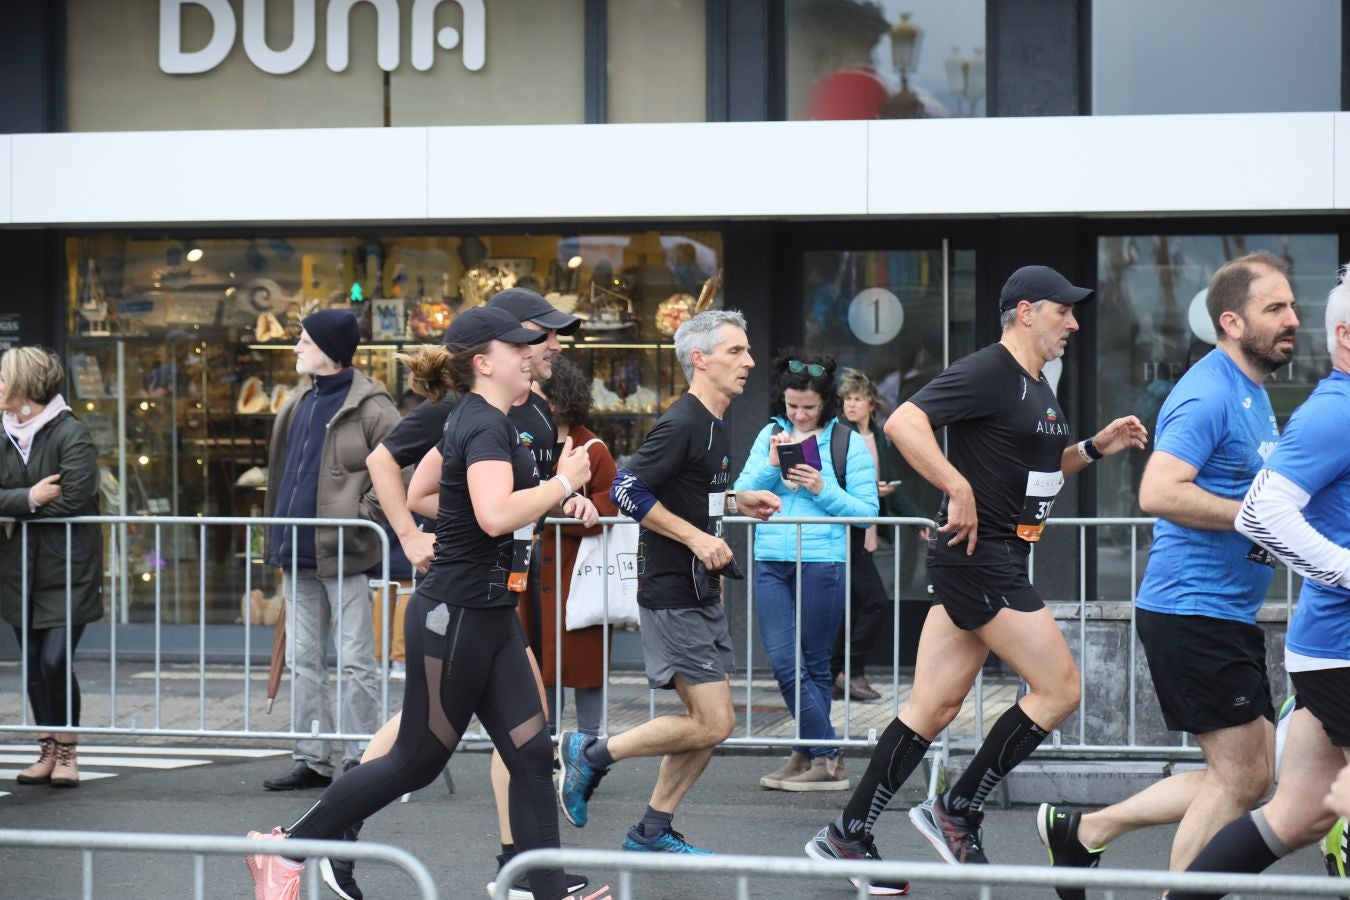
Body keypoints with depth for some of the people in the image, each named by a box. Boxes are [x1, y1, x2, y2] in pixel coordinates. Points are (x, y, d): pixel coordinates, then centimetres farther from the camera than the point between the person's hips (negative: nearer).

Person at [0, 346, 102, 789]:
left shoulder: (71, 434, -9)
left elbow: (73, 499, -19)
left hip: (67, 572, -6)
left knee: (55, 661, -12)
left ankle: (67, 752, 4)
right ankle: (48, 751, 18)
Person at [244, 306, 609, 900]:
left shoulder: (468, 420, 12)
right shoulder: (487, 426, -18)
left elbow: (418, 495, 22)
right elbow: (497, 516, -34)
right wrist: (564, 483, -21)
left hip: (489, 616, 10)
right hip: (457, 618, -10)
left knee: (533, 755, 5)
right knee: (416, 763, 2)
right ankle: (285, 847, 13)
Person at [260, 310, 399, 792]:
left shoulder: (369, 407, -10)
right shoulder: (300, 406, 16)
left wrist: (366, 512, -16)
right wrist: (281, 540, 18)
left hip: (344, 553, -8)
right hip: (299, 552, 9)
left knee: (355, 661, -1)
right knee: (305, 661, 11)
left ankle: (359, 760, 5)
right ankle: (311, 760, 18)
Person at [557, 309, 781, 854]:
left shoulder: (714, 425, 14)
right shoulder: (681, 423, -17)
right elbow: (627, 491, -22)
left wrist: (737, 502, 12)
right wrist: (696, 537, -22)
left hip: (701, 594, 10)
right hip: (672, 597, -10)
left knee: (709, 723, 10)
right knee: (713, 724, -10)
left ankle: (652, 832, 19)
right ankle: (592, 754, 3)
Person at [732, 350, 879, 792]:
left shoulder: (848, 442, 1)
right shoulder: (770, 435, 12)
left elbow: (866, 511, -2)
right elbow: (742, 494, 7)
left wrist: (822, 489, -13)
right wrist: (772, 465, -8)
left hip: (822, 561, -4)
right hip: (771, 561, 4)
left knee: (813, 664, 1)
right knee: (783, 661, -2)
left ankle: (820, 758, 8)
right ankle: (823, 757, 6)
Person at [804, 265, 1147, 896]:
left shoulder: (1037, 387, 17)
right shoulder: (986, 372, -14)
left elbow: (1042, 468, 29)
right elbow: (903, 424, -25)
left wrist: (1096, 447, 13)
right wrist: (958, 490, -27)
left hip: (999, 561, 10)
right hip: (977, 556, -10)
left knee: (933, 711, 9)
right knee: (1059, 689, -7)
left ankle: (847, 837, 13)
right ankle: (956, 813, 3)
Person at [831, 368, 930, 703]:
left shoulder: (882, 442, 13)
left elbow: (893, 490, 16)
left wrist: (919, 521, 8)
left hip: (867, 536, 7)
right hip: (845, 535, -7)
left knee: (851, 608, 8)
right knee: (875, 600, -11)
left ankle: (833, 678, 14)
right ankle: (852, 671, -1)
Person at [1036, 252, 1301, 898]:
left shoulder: (1253, 391, 17)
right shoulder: (1209, 393, -16)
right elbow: (1159, 493, -28)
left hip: (1230, 615, 10)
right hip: (1193, 609, -10)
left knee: (1250, 778, 12)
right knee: (1240, 774, -6)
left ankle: (1080, 832, 20)